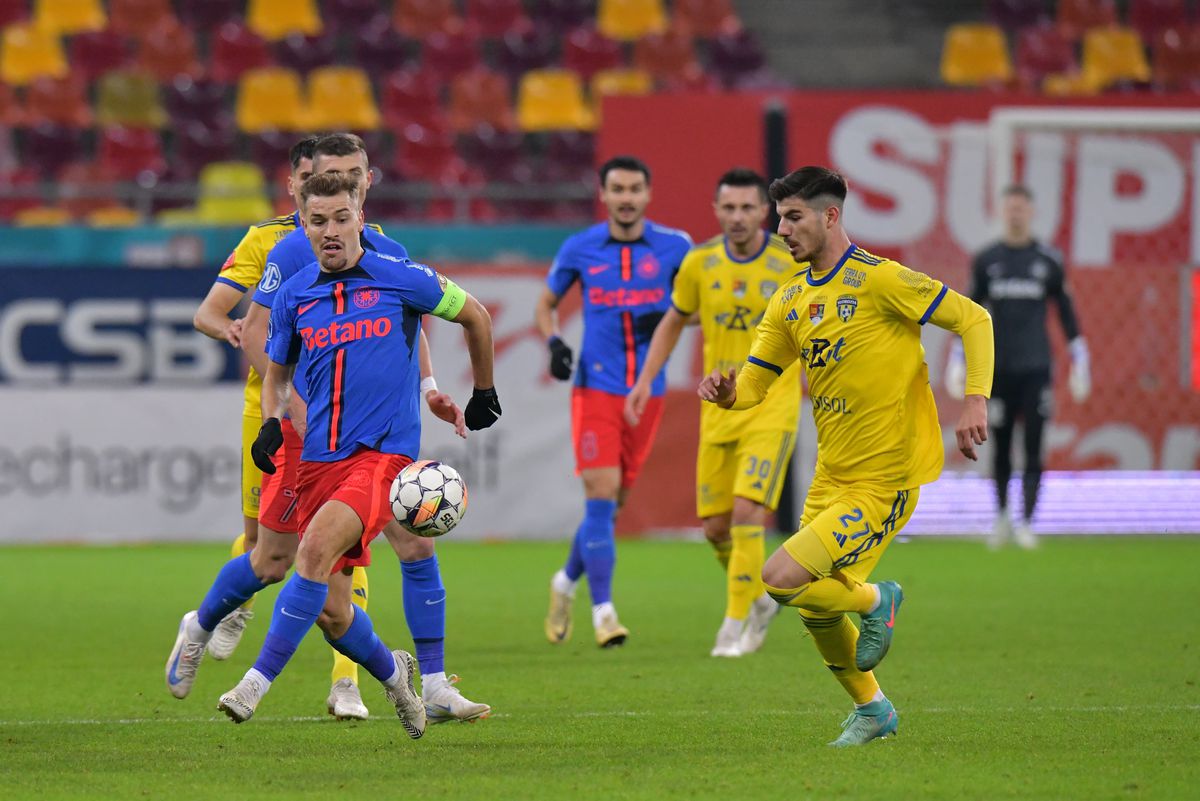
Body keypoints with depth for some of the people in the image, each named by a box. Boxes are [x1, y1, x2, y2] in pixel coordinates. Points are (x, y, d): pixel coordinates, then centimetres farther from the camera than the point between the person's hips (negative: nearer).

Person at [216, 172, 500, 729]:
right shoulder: (293, 296, 7)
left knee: (316, 549, -29)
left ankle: (258, 682, -27)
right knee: (329, 610, 3)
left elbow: (474, 316, 13)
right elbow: (277, 372, 22)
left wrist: (484, 393, 22)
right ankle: (392, 672, 34)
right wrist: (272, 422, 1)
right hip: (319, 459, 5)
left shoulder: (401, 280, -3)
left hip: (383, 453, -5)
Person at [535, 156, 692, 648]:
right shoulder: (579, 249, 3)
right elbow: (546, 304, 15)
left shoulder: (674, 247, 2)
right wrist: (553, 343, -4)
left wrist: (669, 318, -10)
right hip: (595, 386, -2)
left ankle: (568, 580, 33)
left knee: (613, 501, 9)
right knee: (602, 494, -13)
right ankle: (603, 611, -10)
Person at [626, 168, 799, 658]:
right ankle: (757, 599, 31)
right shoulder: (699, 263, -1)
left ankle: (737, 624, -9)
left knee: (747, 511, -18)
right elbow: (674, 321, 15)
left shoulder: (792, 264, -8)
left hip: (772, 407, -4)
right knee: (715, 526, 5)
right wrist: (646, 378, 6)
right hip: (719, 410, 4)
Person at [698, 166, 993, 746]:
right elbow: (753, 385, 10)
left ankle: (875, 601, 10)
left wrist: (975, 401, -21)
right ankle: (871, 711, 35)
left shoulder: (878, 279, -14)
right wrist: (728, 392, -13)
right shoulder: (790, 300, 8)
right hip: (831, 478, 8)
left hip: (883, 482, -8)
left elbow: (974, 320, -11)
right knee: (818, 615, 13)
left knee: (780, 579, -17)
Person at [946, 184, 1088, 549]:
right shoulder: (985, 260, 6)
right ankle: (1002, 516, 20)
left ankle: (1026, 523, -5)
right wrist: (957, 359, 7)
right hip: (996, 367, 1)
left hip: (1035, 367, -1)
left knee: (1033, 447, -7)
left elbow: (1066, 311, 10)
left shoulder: (1049, 260, 5)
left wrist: (1079, 361, 7)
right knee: (1001, 447, 4)